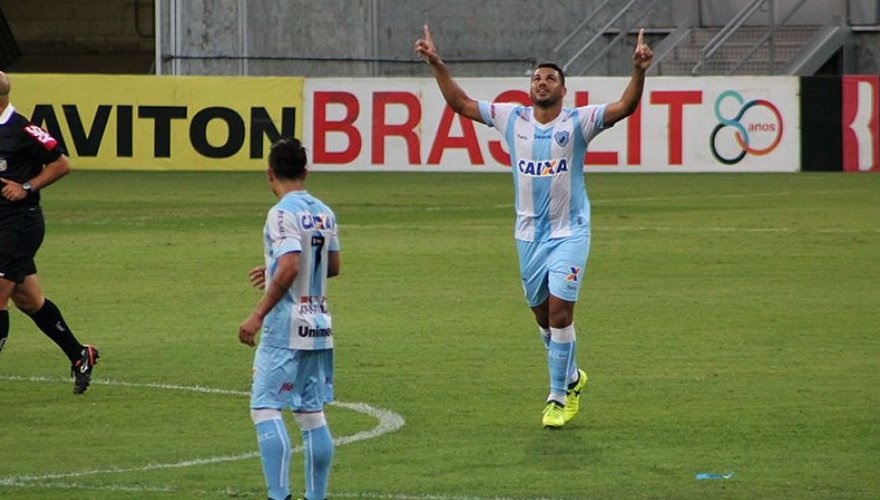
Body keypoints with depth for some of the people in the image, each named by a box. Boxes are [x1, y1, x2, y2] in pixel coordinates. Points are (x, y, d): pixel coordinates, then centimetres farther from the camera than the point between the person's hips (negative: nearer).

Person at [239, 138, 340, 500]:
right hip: (320, 327, 8)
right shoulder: (324, 213, 11)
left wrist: (258, 315, -22)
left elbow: (289, 268, -25)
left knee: (264, 409, -6)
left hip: (286, 326, -8)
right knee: (312, 414, 11)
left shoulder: (282, 214, -14)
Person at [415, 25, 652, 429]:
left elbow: (624, 107, -19)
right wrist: (437, 65, 4)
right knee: (542, 314, 13)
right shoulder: (513, 118, 4)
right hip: (528, 233, 4)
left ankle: (559, 396, -4)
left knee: (560, 311, -12)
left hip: (569, 232, -4)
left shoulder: (578, 121, -6)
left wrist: (639, 72, -34)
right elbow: (461, 103, 10)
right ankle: (570, 376, 36)